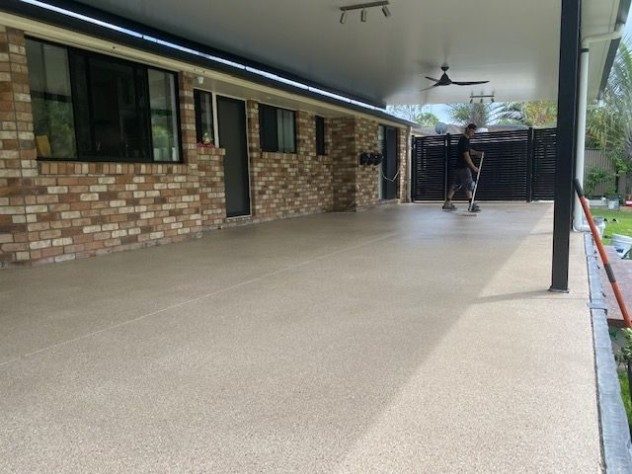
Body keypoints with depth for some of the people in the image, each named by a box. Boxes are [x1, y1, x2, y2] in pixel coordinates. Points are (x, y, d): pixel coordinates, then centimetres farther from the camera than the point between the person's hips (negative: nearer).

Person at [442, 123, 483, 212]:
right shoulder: (464, 140, -16)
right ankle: (472, 205, -5)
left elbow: (469, 151, 27)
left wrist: (477, 153, 9)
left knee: (455, 185, 10)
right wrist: (474, 167, -17)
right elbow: (466, 156, -20)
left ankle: (447, 203, 12)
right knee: (469, 185, -7)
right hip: (463, 167, -10)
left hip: (459, 167, 10)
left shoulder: (466, 139, 15)